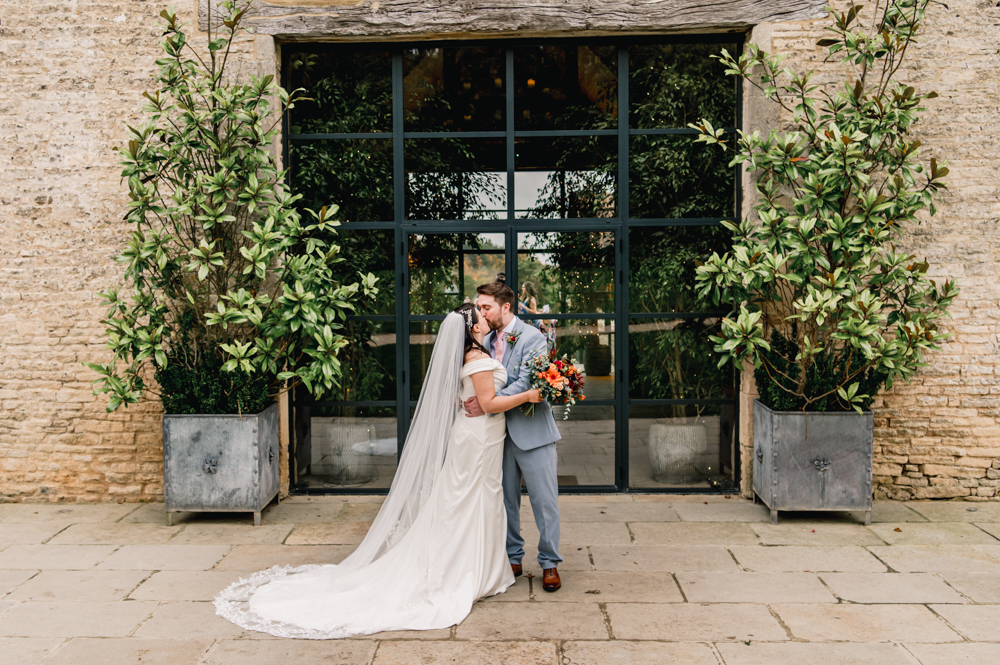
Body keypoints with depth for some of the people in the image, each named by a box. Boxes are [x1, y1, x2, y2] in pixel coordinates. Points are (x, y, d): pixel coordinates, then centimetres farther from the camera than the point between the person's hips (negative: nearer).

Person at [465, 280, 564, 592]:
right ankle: (512, 559, 26)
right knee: (506, 500, 12)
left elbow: (526, 383, -20)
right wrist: (472, 400, -7)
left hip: (532, 431, -6)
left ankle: (549, 563, 16)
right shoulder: (487, 341, 10)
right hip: (501, 432, 6)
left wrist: (487, 404, -26)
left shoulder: (532, 337, -10)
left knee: (544, 500, 2)